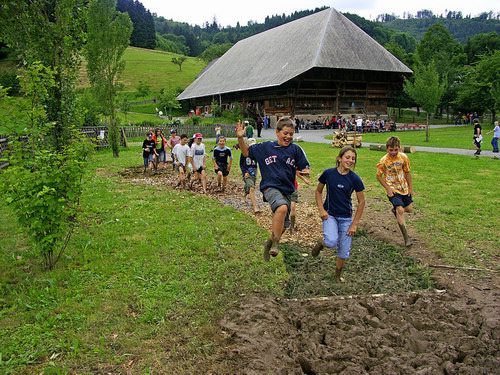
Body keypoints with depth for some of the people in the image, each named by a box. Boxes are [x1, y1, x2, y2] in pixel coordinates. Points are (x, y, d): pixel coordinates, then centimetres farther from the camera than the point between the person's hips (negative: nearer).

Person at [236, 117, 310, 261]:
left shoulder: (295, 149, 3)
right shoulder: (266, 147, 2)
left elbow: (305, 168, 6)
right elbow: (246, 152, 11)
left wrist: (305, 172, -17)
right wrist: (240, 138, -4)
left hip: (287, 190, 4)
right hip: (270, 187, -4)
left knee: (282, 225, 13)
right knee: (282, 208, -34)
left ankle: (269, 243, 41)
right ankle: (275, 243, -21)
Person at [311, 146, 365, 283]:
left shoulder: (355, 179, -9)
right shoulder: (328, 173, -9)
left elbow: (361, 202, -2)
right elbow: (318, 191, 5)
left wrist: (354, 224, -4)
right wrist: (321, 209, -8)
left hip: (346, 218, 1)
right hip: (330, 215, -1)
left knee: (344, 251, 6)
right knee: (332, 241, -28)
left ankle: (338, 275, 32)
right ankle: (321, 243, 8)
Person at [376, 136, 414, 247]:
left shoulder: (403, 157, -7)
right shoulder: (384, 161, -16)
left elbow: (407, 172, 5)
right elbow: (378, 176, -6)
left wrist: (410, 187, 7)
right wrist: (387, 188, -13)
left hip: (404, 188, 5)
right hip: (392, 190, -5)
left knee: (409, 209, 11)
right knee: (400, 210, -18)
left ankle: (395, 210, 44)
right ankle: (406, 238, -9)